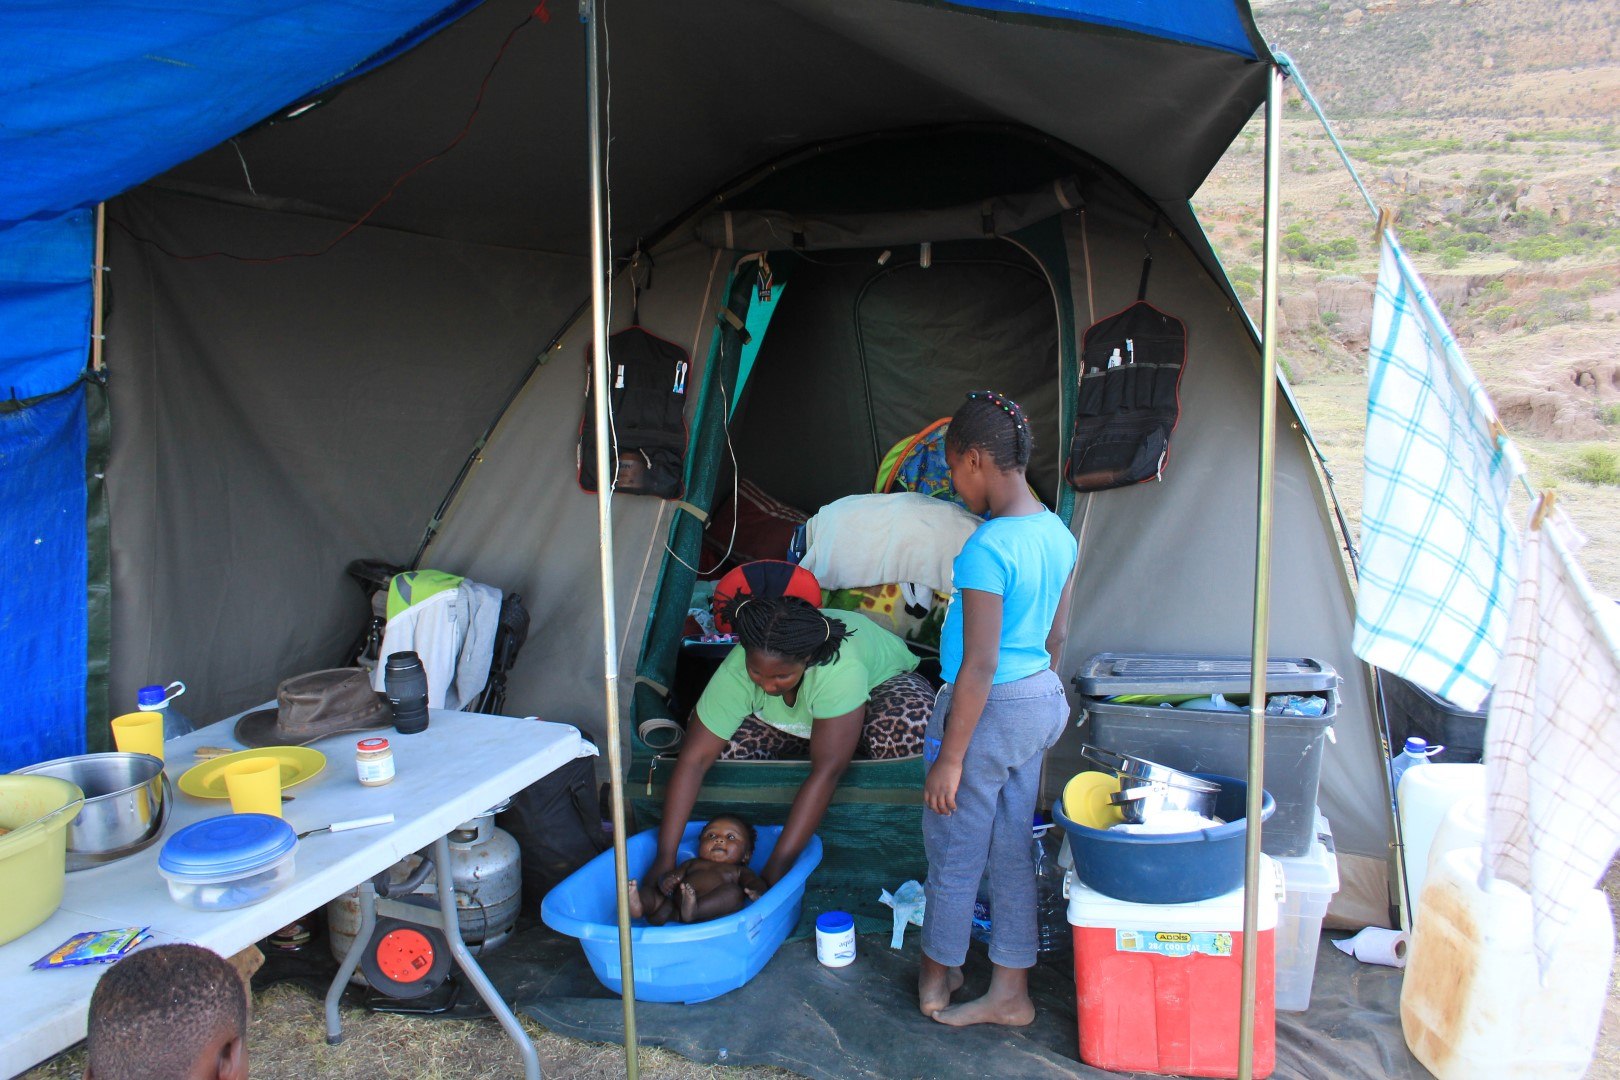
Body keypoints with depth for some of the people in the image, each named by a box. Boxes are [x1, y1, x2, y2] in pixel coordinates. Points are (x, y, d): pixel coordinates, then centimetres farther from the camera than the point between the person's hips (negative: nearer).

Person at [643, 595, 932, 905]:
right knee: (722, 741, -23)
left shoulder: (841, 669, -44)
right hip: (797, 722, 4)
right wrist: (665, 858, -35)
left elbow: (826, 772, -43)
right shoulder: (736, 672, -32)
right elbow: (693, 759, -30)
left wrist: (775, 868, -43)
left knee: (908, 727, -39)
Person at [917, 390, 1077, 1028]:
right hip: (1041, 701, 8)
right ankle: (1010, 992, 29)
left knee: (953, 853, 12)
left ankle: (936, 979, 33)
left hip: (988, 710, -8)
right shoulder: (1058, 533, 2)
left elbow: (978, 669, -24)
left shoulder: (986, 548, -25)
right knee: (1012, 849, 18)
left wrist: (949, 758, -16)